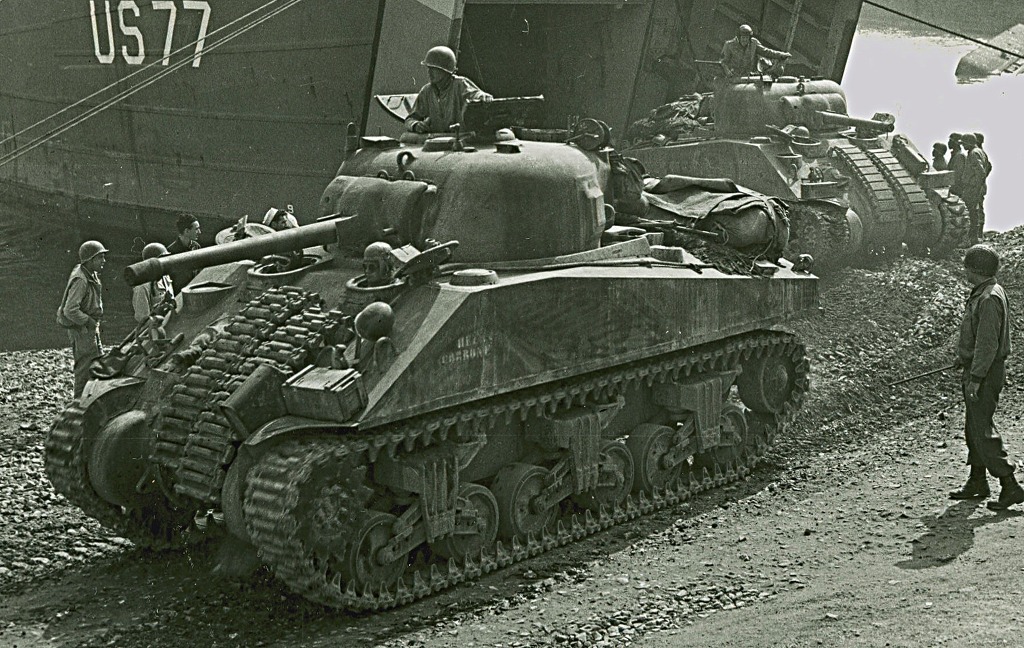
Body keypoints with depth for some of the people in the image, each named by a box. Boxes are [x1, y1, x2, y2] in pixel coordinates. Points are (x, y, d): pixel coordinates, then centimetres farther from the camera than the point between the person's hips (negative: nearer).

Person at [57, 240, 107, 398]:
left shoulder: (92, 275, 7)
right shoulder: (80, 280, -23)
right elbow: (70, 310, -28)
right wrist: (89, 321, -19)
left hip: (90, 327, 10)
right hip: (81, 329, -10)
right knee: (85, 368, -5)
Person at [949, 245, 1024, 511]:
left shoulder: (989, 299, -21)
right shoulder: (981, 294, 11)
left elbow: (988, 344, -24)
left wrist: (975, 379, -23)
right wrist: (964, 356, 28)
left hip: (985, 373, -11)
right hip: (977, 370, 11)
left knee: (982, 431, -9)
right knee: (973, 428, 17)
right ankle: (977, 482, 28)